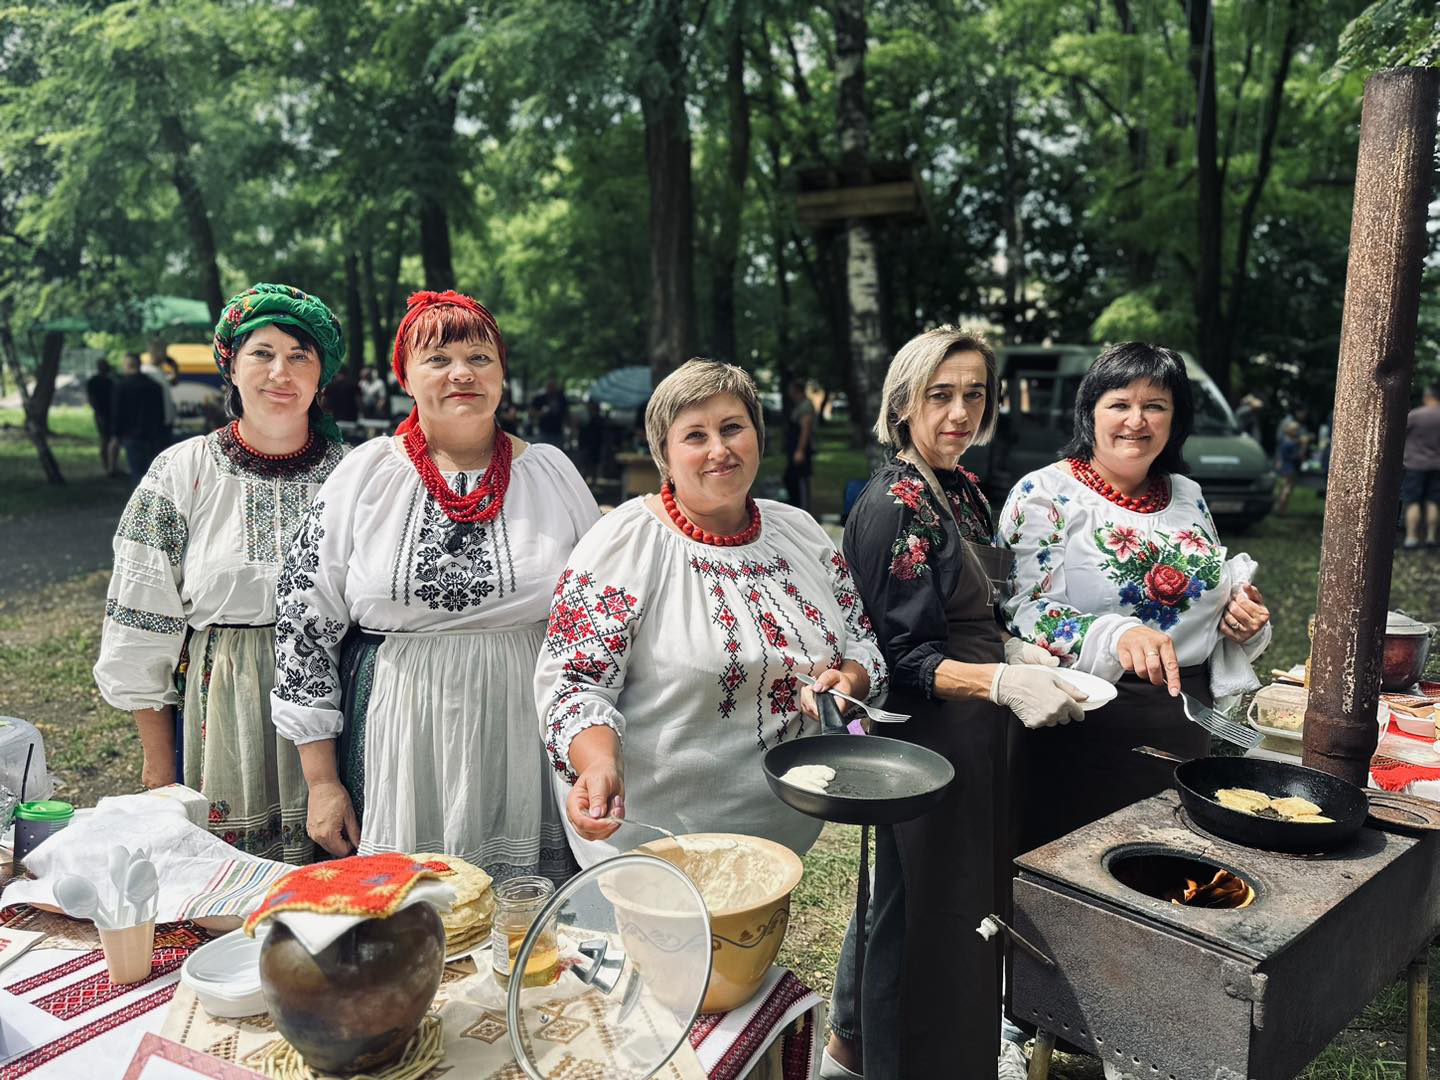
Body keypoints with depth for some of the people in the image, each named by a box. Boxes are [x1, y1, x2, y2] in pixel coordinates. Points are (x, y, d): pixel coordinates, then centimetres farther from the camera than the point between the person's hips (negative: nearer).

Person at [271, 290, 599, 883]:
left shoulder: (552, 473, 3)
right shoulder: (365, 474, 0)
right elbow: (303, 621, 2)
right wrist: (322, 782, 0)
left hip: (524, 760, 1)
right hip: (398, 757, 0)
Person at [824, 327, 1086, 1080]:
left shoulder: (962, 491, 8)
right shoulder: (894, 506, -19)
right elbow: (903, 657, -21)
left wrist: (1014, 651, 4)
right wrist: (1002, 683, -33)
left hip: (971, 735, 10)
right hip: (927, 736, -10)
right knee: (924, 911, 4)